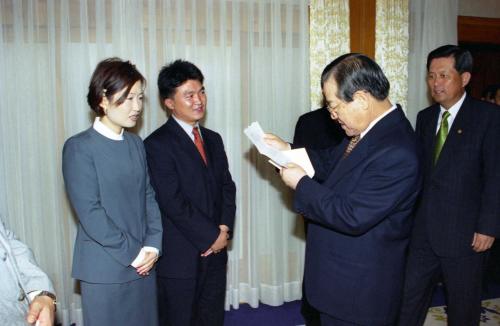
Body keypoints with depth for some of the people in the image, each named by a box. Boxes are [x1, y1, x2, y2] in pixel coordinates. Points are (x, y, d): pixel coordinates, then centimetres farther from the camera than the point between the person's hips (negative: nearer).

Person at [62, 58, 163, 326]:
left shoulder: (136, 144, 8)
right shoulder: (79, 148, -9)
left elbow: (149, 196, 8)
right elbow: (89, 213, -14)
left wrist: (152, 245, -4)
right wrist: (132, 253, -12)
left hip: (144, 264, 5)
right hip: (105, 270, -5)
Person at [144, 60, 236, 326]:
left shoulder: (213, 139, 11)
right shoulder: (158, 144, -11)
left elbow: (227, 186, 10)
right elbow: (172, 202, -17)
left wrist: (224, 229, -6)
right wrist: (211, 236, -13)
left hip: (215, 251, 6)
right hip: (181, 255, -6)